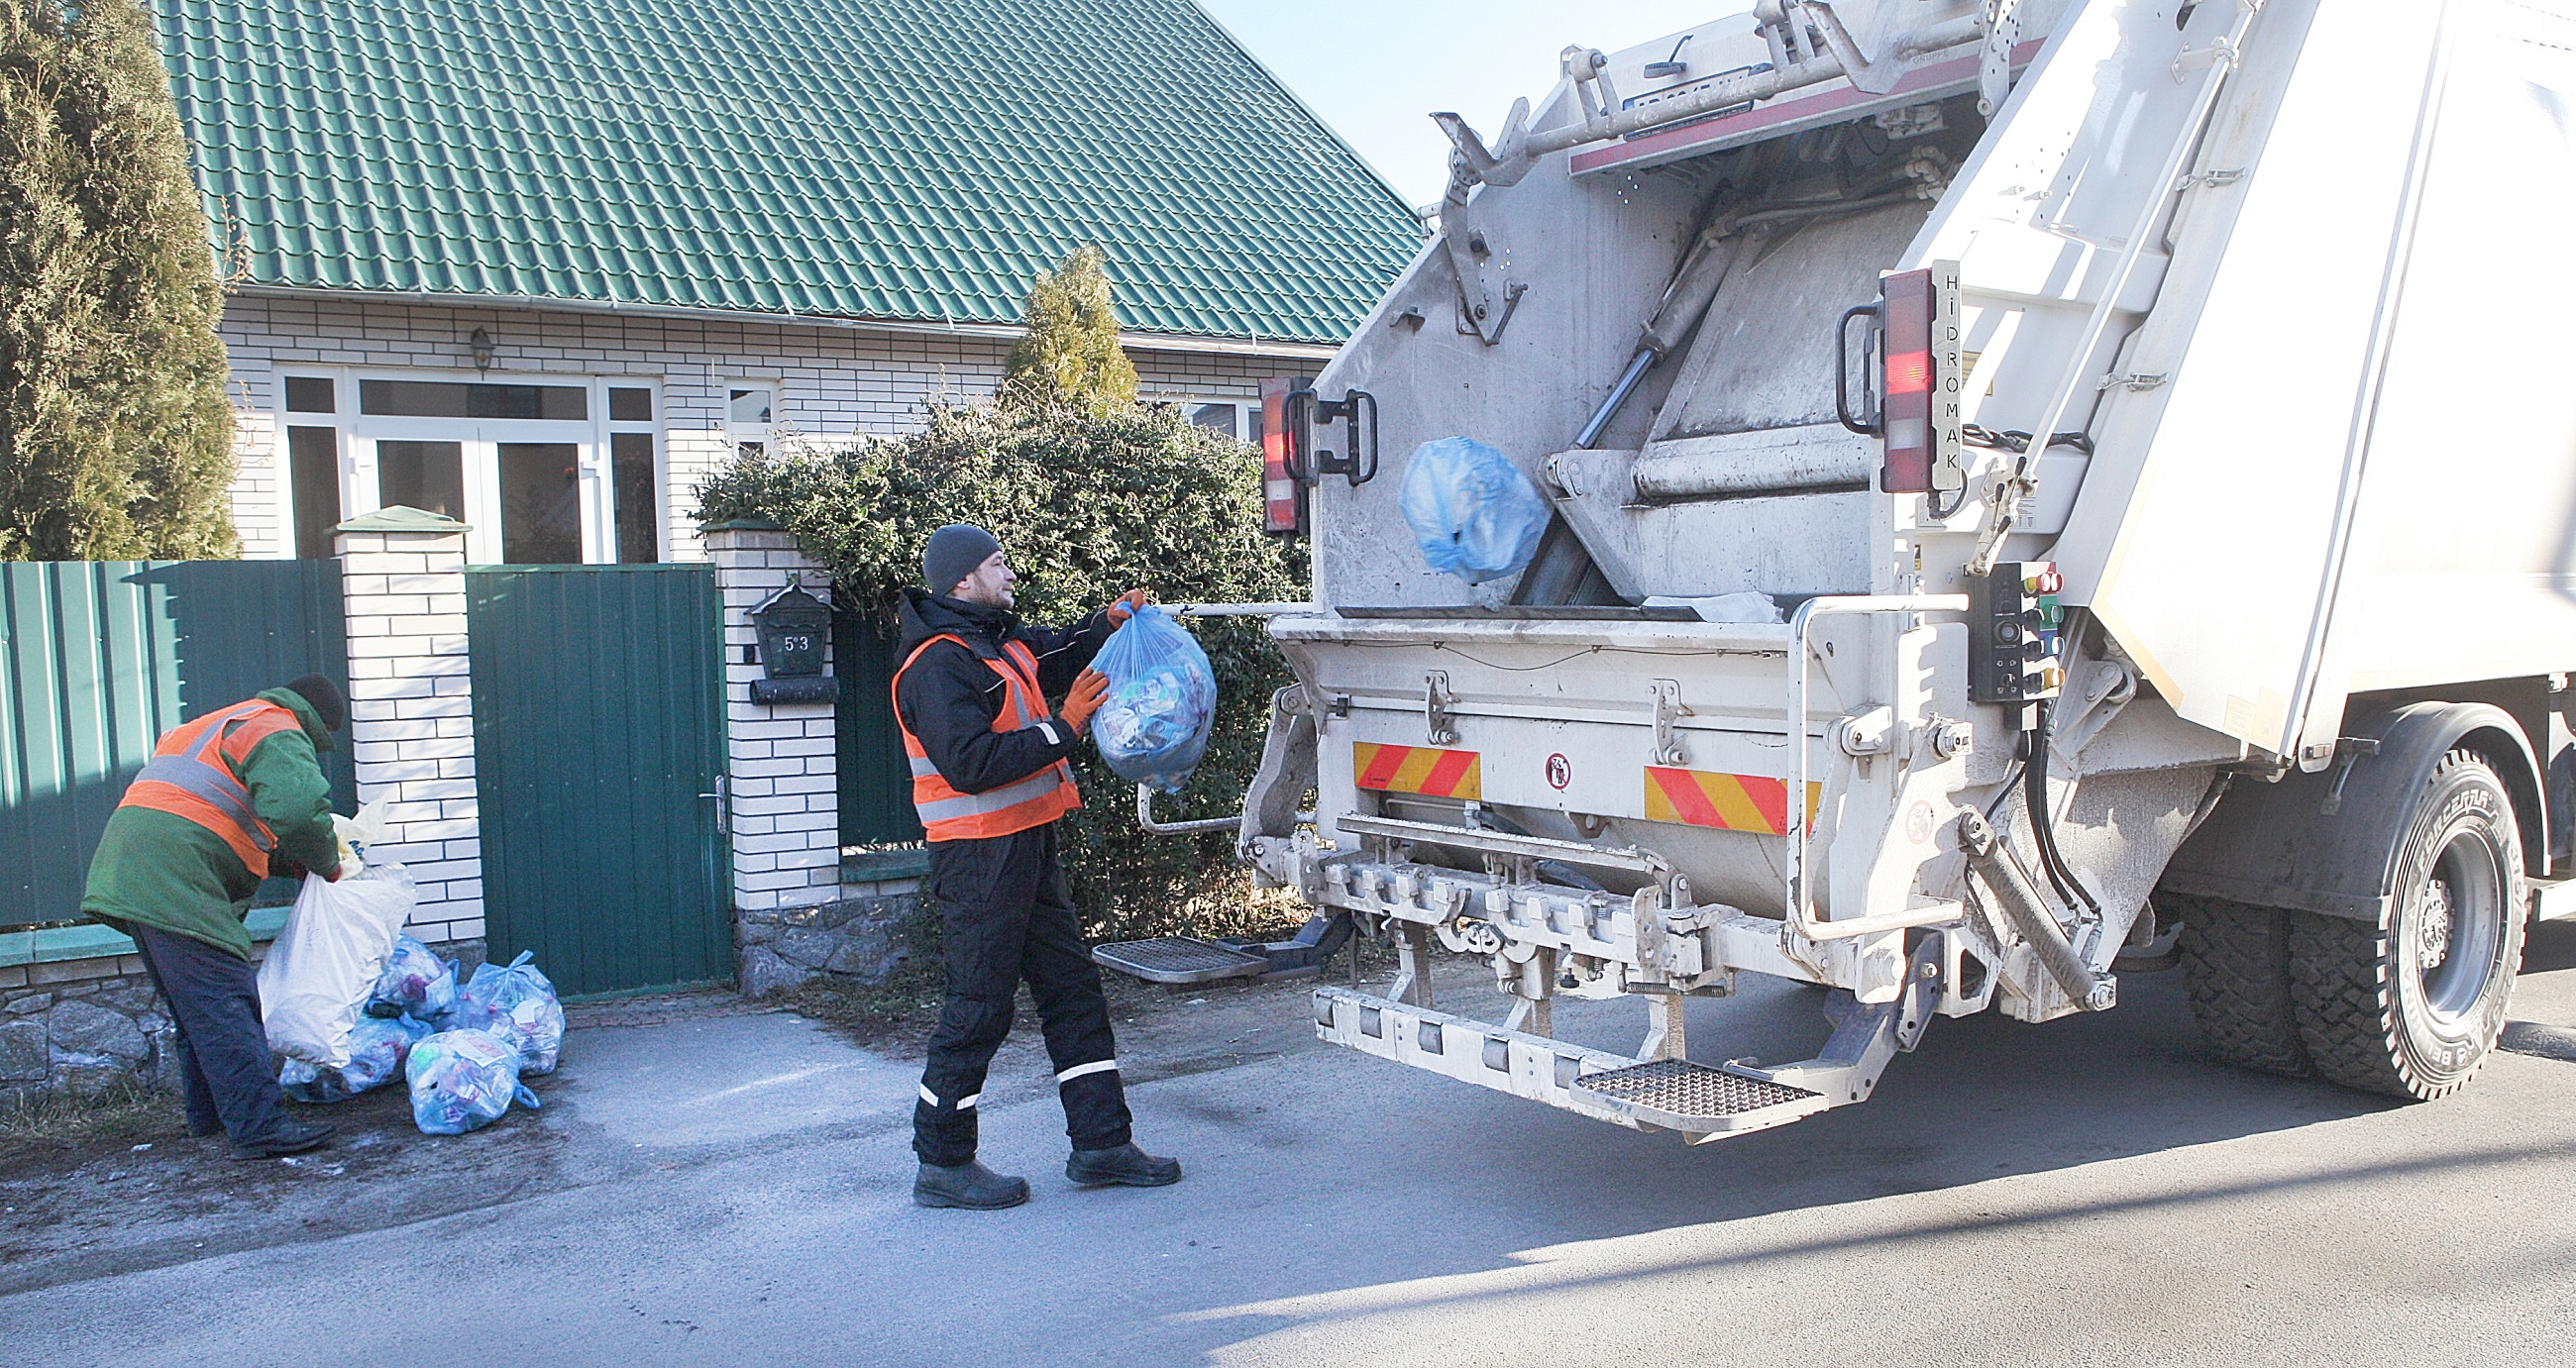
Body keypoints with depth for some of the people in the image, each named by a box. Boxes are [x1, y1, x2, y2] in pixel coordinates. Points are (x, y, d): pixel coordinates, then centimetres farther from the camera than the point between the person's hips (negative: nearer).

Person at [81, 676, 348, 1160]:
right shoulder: (280, 734, -2)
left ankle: (209, 1113, 27)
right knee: (225, 1004, -11)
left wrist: (289, 861, 18)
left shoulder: (215, 725, 30)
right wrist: (326, 862, -4)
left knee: (194, 1006, 19)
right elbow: (298, 807, -21)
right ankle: (260, 1128, -13)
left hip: (126, 866, 10)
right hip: (177, 879, -10)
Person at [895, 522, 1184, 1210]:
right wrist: (1061, 729, -20)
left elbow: (1060, 656, 33)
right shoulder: (938, 665, -16)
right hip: (979, 859, -10)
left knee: (1073, 988, 12)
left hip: (1029, 846, 10)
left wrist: (1106, 624, 13)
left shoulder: (998, 641, 14)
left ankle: (1102, 1143, 19)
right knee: (979, 1006, -3)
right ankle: (942, 1165, 11)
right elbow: (970, 764, -26)